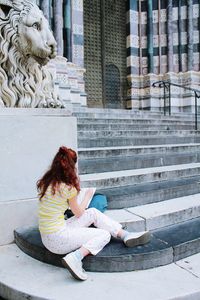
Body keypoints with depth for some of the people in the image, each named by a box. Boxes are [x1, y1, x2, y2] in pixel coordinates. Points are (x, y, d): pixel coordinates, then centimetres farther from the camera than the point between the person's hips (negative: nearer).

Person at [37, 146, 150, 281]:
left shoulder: (46, 182, 3)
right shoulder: (67, 188, -21)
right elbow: (79, 213, -3)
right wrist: (88, 195, 12)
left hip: (46, 237, 9)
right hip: (58, 240, -8)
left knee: (93, 213, 11)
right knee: (104, 235, 3)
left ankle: (126, 235, 13)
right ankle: (75, 258, -16)